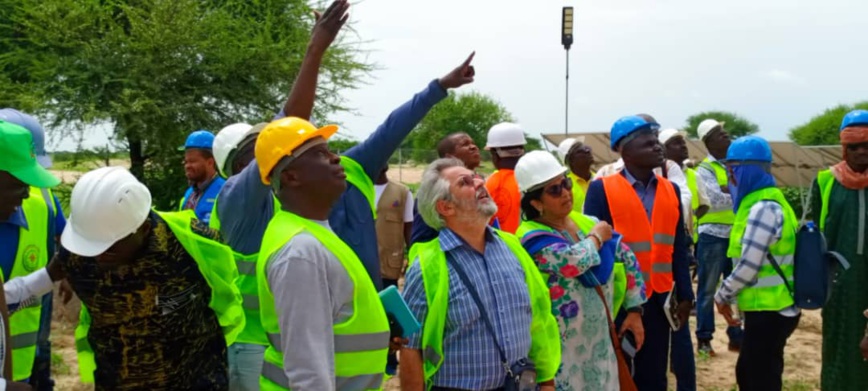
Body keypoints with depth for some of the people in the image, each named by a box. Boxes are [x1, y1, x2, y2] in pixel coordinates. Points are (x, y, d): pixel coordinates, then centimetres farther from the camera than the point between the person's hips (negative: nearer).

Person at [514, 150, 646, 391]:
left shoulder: (589, 223, 5)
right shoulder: (533, 236, -13)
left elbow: (628, 260, 14)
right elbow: (573, 261, -29)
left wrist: (635, 310, 8)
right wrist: (597, 237, -10)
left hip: (602, 341, 6)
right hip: (562, 348, -6)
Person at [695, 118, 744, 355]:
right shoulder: (705, 169, -6)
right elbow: (716, 200, -18)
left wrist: (727, 189, -14)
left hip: (737, 235, 5)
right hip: (713, 236, -5)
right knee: (708, 290, 2)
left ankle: (736, 338, 20)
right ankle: (704, 339, 10)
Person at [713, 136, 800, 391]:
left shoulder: (763, 208, -19)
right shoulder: (763, 202, 13)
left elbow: (748, 266, -22)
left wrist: (722, 296, -7)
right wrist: (731, 296, 14)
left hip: (769, 312, -10)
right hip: (768, 308, 10)